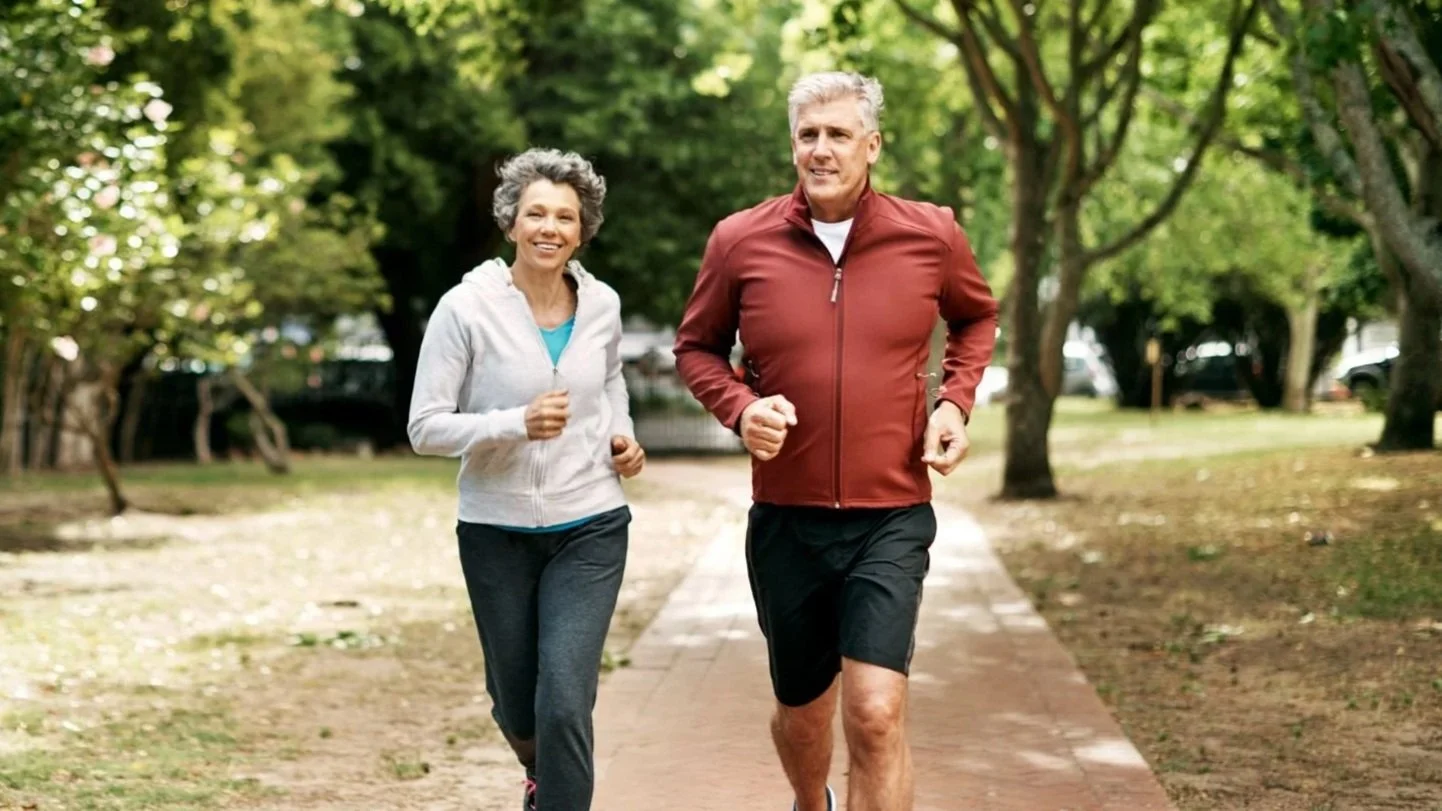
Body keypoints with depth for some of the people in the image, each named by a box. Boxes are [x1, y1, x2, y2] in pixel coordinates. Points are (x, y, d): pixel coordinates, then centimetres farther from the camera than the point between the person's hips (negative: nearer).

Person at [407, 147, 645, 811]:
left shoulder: (601, 305, -1)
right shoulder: (466, 308, -12)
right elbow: (425, 428, -12)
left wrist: (622, 434, 3)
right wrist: (516, 424, -26)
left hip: (590, 529, 1)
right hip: (498, 532, -1)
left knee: (564, 701, -15)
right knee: (516, 702, 15)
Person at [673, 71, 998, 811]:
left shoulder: (930, 235, -3)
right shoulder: (741, 242, -5)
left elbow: (977, 317, 17)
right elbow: (695, 347, 9)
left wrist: (955, 402, 0)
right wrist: (739, 407, -11)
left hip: (891, 520, -1)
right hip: (785, 520, 1)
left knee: (876, 715, -16)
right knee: (802, 710, 18)